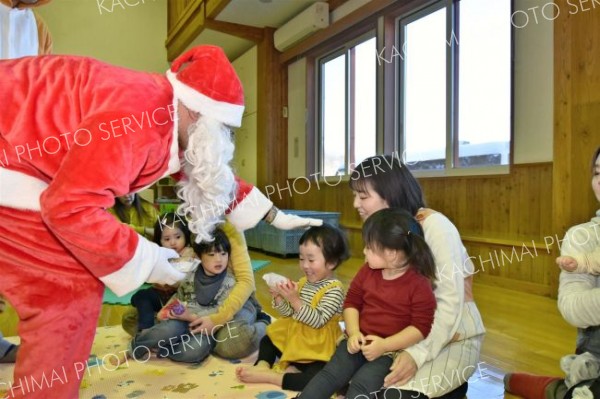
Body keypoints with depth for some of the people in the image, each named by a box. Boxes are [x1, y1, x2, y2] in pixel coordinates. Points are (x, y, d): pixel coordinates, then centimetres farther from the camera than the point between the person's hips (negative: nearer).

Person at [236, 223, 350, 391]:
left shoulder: (334, 290, -20)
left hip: (316, 349, -8)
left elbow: (318, 320, -27)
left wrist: (295, 300, -30)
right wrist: (278, 297, -15)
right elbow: (288, 313, 4)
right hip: (294, 338, 8)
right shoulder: (303, 282, 2)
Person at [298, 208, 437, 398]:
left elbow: (421, 327, -14)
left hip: (391, 350, -5)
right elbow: (352, 302, 9)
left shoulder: (419, 284, -13)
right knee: (330, 373, -12)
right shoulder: (367, 271, 3)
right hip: (359, 342, 5)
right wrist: (353, 333, -8)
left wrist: (384, 345, -21)